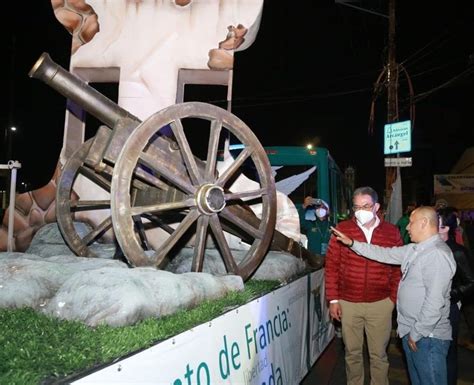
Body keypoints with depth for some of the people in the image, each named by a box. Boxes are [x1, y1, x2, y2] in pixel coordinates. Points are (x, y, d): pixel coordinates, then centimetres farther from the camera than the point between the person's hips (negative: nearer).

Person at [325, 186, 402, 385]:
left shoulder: (392, 232, -2)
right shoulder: (342, 229, -5)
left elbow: (398, 269, 2)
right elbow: (331, 266, -3)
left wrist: (395, 299, -1)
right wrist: (333, 299, -4)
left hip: (381, 304, 0)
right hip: (348, 303, 0)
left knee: (378, 354, 14)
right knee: (352, 352, 16)